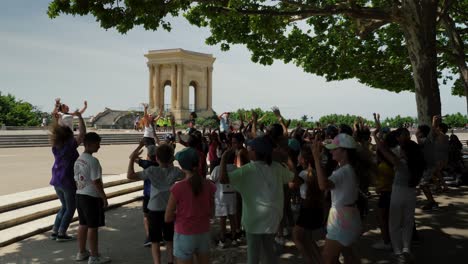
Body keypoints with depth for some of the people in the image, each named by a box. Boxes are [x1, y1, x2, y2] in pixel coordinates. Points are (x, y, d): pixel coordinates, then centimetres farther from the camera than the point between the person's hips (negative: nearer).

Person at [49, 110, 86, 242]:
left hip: (56, 181, 7)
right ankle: (61, 233, 7)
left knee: (64, 207, 22)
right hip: (68, 182, -7)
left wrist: (57, 119, 22)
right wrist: (79, 117, -13)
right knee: (70, 209, 9)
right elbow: (82, 133, -20)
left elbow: (55, 131, 20)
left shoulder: (55, 146, 2)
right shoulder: (70, 146, -17)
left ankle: (55, 231, 20)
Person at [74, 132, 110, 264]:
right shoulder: (93, 161, -18)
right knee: (93, 226, 0)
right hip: (92, 197, -8)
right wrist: (104, 197, -12)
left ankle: (82, 252, 28)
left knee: (83, 224, 17)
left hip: (80, 195, 9)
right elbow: (96, 181, -19)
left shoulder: (78, 160, 9)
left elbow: (77, 179, 14)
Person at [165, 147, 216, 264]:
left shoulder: (178, 188, -19)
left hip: (185, 236, -4)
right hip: (204, 234, 4)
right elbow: (210, 213, 4)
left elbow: (168, 218, -10)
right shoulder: (209, 185, -7)